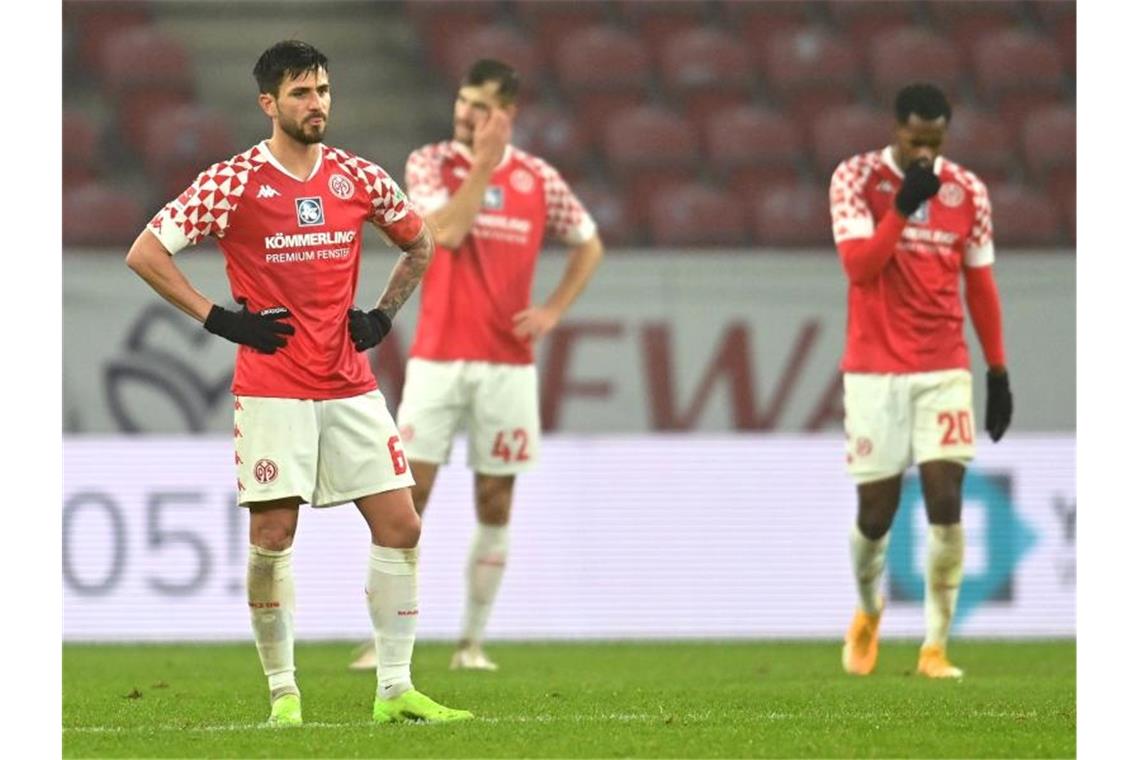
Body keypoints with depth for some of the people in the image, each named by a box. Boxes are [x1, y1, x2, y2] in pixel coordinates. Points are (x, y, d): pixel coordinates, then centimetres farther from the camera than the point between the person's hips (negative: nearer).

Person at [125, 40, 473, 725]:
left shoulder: (360, 179, 5)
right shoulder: (234, 182, -7)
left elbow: (419, 244, 23)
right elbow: (146, 253, -6)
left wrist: (383, 315, 10)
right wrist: (221, 319, -10)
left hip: (351, 387, 4)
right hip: (272, 391, -4)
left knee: (400, 526, -1)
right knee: (272, 536, -6)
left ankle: (396, 689, 6)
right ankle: (283, 693, 6)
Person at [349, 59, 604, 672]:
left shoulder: (539, 179, 4)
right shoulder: (429, 164, -1)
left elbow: (588, 245, 17)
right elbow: (446, 231, -17)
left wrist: (553, 310, 4)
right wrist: (483, 164, -18)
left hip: (507, 363, 2)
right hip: (437, 360, -2)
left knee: (495, 507, 3)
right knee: (408, 497, -7)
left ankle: (473, 643, 12)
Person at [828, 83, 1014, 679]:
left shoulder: (967, 191, 5)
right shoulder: (856, 178, -4)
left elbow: (980, 286, 11)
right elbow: (858, 266, -15)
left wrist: (998, 372, 10)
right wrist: (903, 205, -24)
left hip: (944, 371, 2)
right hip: (874, 371, -2)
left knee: (945, 501, -11)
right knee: (877, 510, 1)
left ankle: (935, 647, -5)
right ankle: (868, 611, 32)